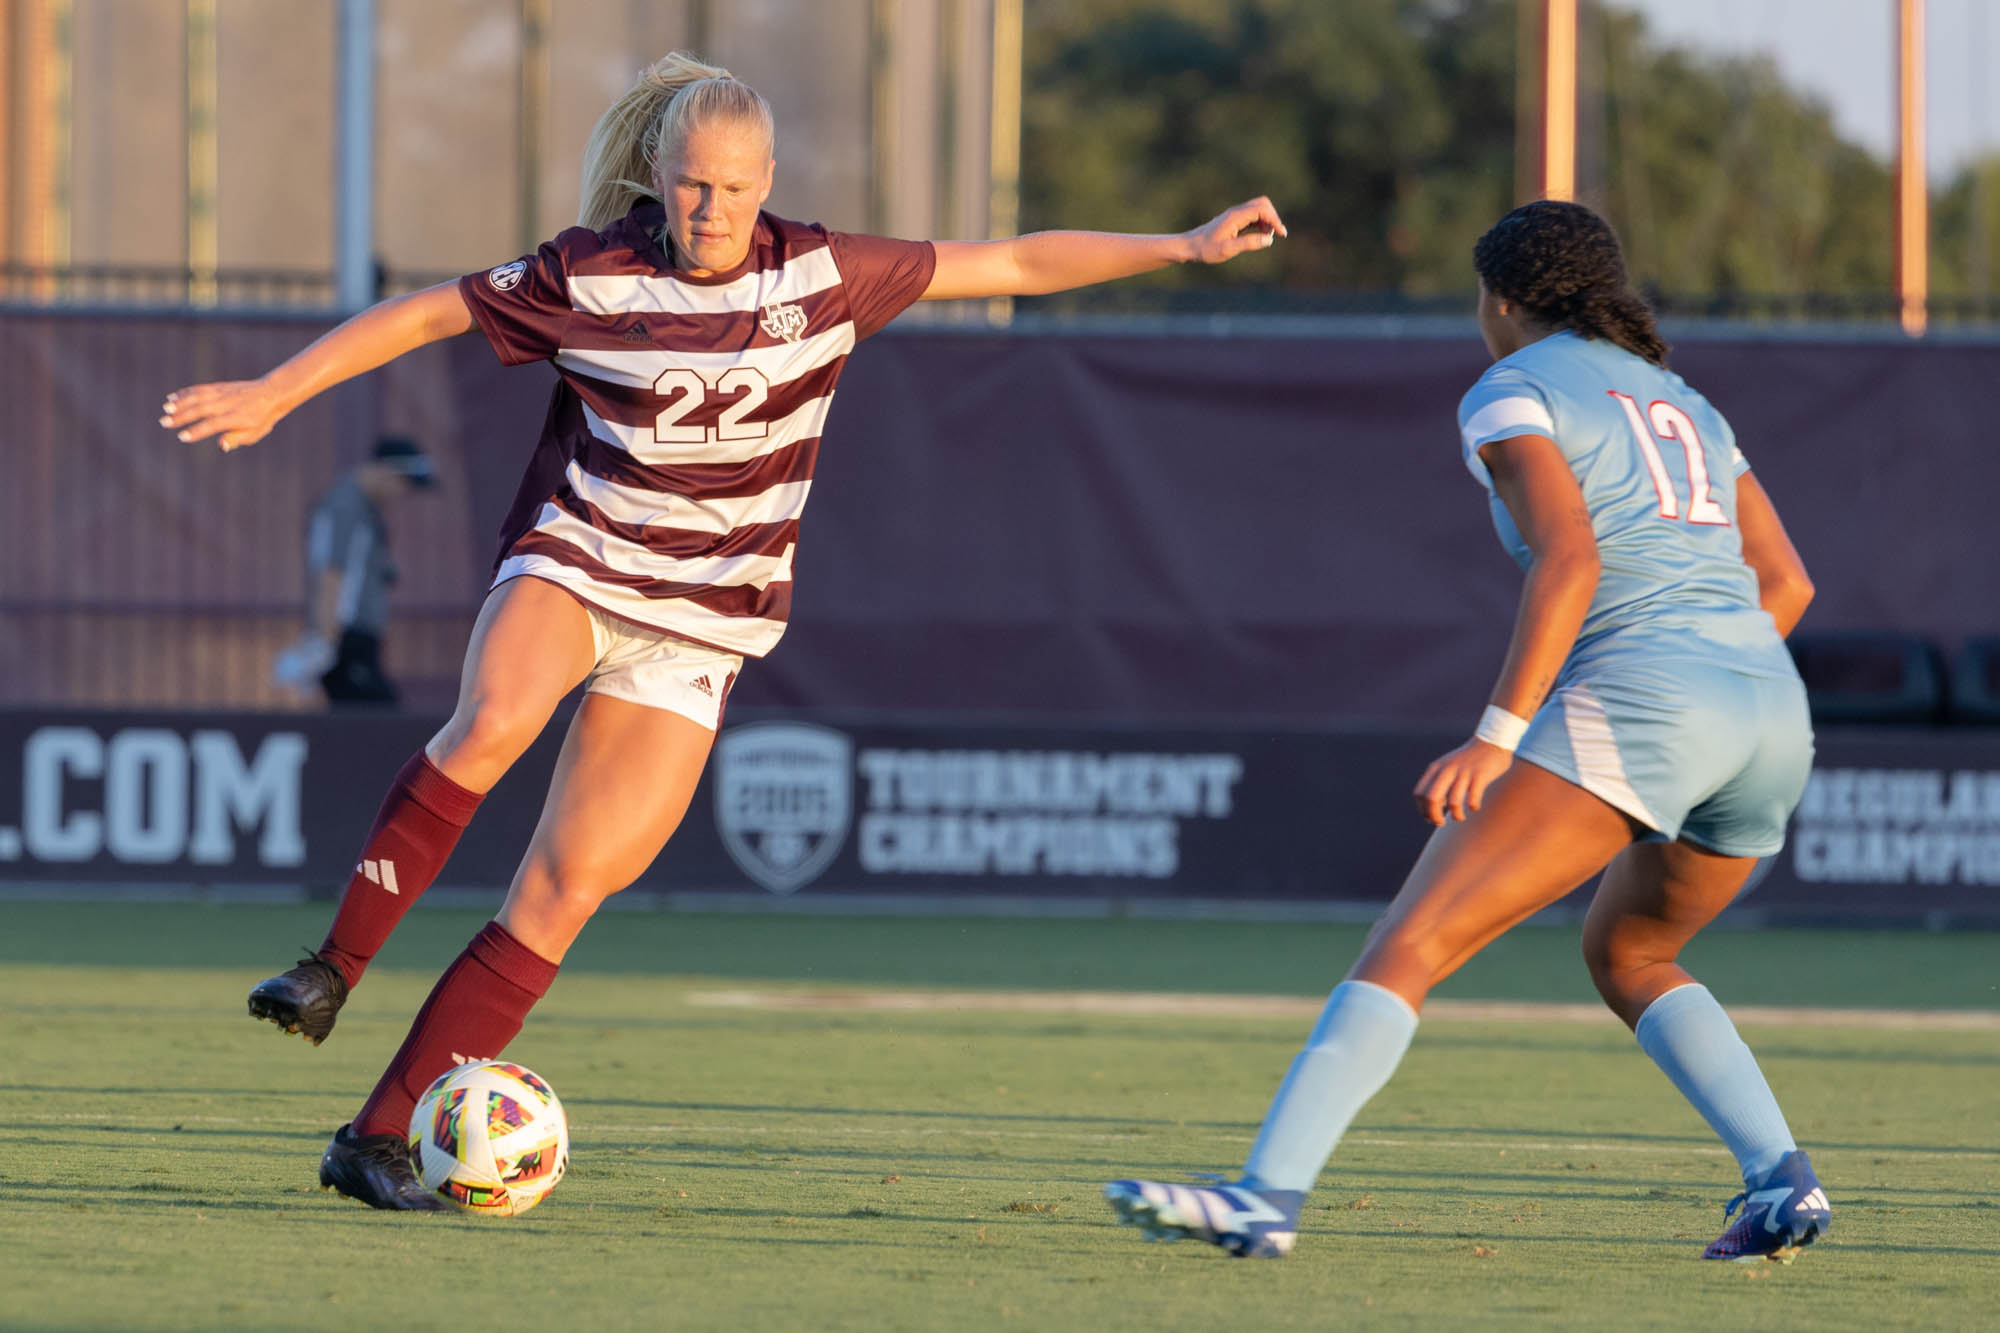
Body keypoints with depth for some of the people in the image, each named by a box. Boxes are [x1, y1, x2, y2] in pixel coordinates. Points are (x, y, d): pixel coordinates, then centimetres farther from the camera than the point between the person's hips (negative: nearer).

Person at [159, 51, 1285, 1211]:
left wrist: (1184, 248, 3)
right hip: (573, 563, -2)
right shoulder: (592, 277, -6)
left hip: (698, 623, 2)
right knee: (490, 725, -36)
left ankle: (383, 1137, -5)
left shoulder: (823, 276, -2)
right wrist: (274, 394, 0)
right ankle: (336, 965, -23)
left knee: (567, 888, -8)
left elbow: (1013, 265, 5)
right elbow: (422, 314, 3)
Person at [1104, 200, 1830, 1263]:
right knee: (1624, 954, 31)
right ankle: (1780, 1181, 12)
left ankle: (1265, 1196, -25)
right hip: (1771, 710, 7)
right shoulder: (1680, 404, 28)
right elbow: (1785, 584, 27)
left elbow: (1570, 561, -12)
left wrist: (1497, 736, -17)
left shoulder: (1509, 397, 5)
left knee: (1405, 945, -10)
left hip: (1635, 699, -7)